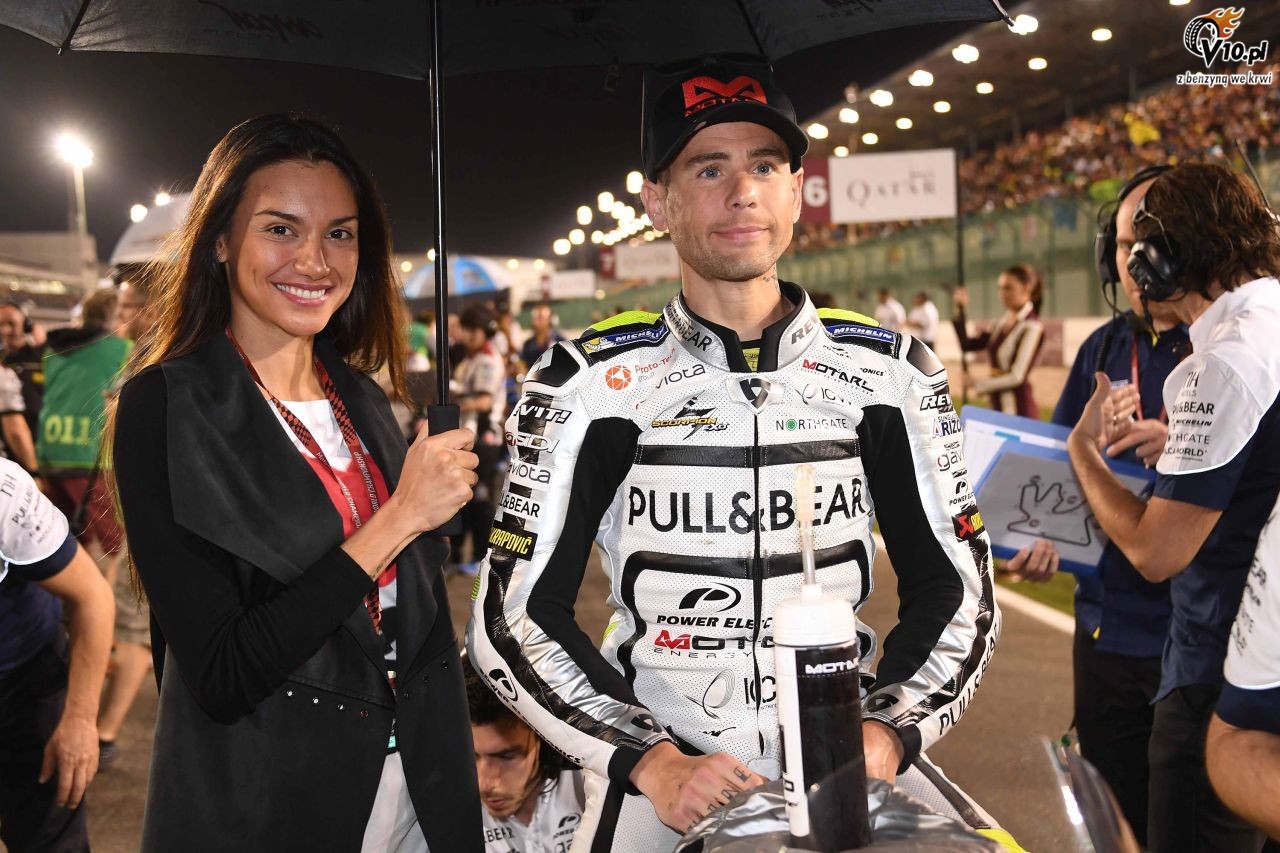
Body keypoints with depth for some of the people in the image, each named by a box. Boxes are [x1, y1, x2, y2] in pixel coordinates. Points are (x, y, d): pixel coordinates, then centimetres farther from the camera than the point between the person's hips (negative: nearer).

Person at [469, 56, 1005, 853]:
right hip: (655, 784, -1)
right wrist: (653, 762, -15)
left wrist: (886, 735, -9)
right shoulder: (592, 384, -4)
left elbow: (957, 587, 6)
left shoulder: (888, 372, 2)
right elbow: (516, 617, -5)